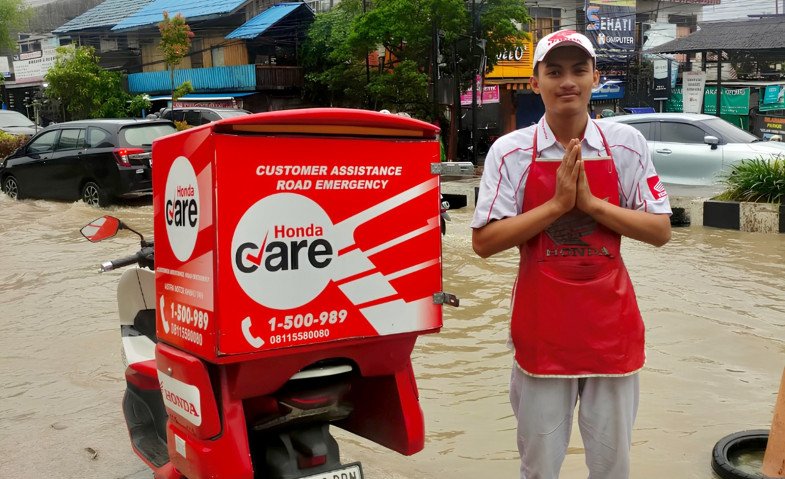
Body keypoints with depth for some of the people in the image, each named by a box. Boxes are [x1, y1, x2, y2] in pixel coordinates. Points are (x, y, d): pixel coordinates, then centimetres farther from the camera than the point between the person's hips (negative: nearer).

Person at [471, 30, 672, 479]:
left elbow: (661, 231, -1)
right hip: (542, 329, -1)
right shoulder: (510, 151, -4)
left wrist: (590, 202, -13)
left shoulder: (626, 143, 1)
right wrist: (558, 203, -15)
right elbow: (484, 241, -8)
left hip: (612, 326, 2)